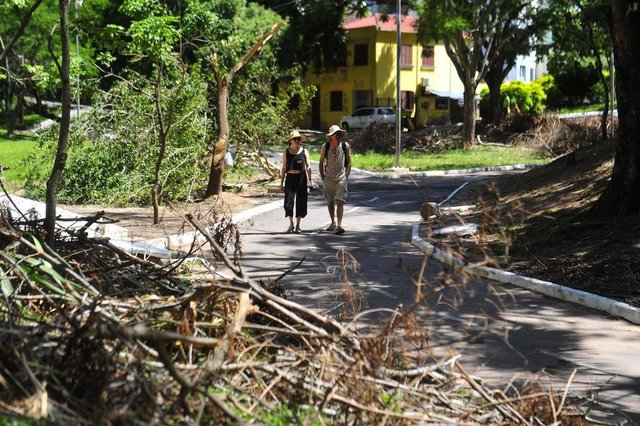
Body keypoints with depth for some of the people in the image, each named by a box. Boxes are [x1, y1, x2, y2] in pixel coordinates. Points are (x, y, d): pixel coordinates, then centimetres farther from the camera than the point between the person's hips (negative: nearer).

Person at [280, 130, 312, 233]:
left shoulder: (304, 151, 5)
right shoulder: (286, 152, 7)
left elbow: (308, 167, 2)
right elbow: (284, 168, 9)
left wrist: (309, 180, -9)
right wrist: (281, 183, 6)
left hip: (301, 178, 0)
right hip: (290, 178, 0)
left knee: (301, 202, 1)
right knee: (289, 201, -4)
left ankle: (298, 225, 12)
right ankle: (291, 225, 10)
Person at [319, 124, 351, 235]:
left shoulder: (345, 146, -2)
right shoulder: (325, 147, 0)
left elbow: (349, 162, 7)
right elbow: (321, 162, 11)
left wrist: (346, 176, 0)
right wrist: (322, 177, 6)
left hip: (341, 178, -2)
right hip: (328, 179, 2)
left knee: (340, 201, -12)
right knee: (330, 201, 12)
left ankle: (339, 225, -15)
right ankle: (333, 223, 28)